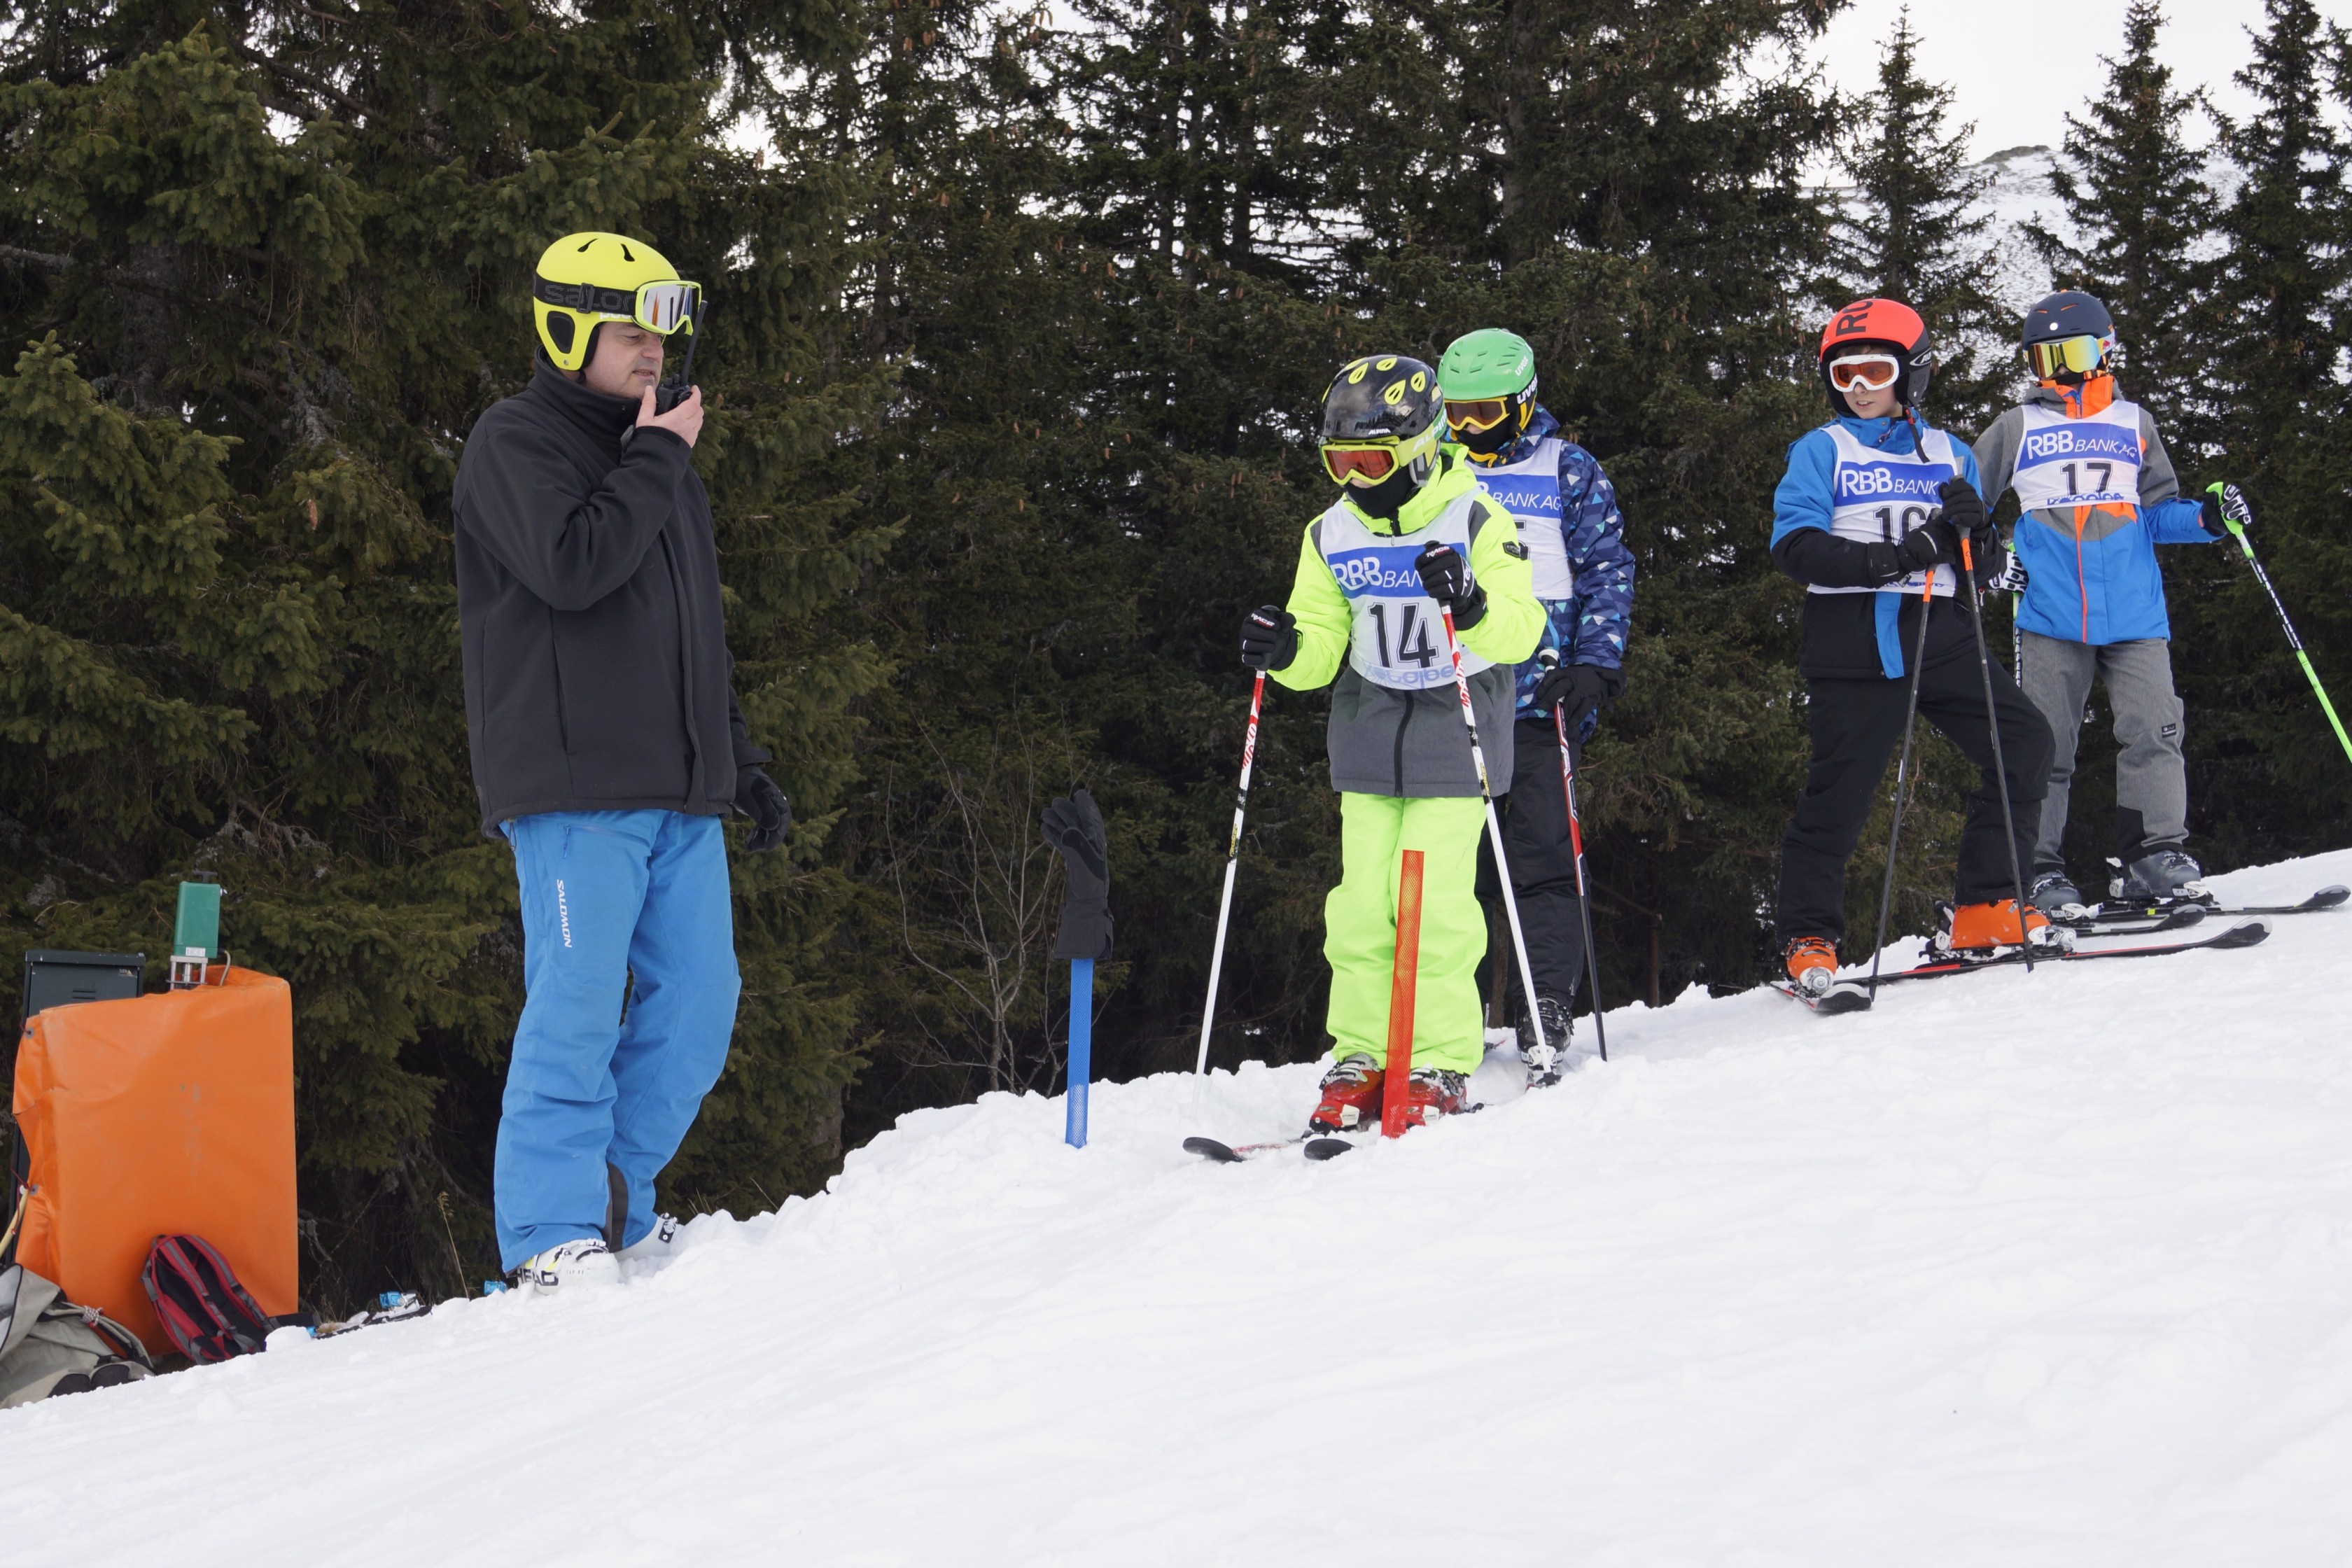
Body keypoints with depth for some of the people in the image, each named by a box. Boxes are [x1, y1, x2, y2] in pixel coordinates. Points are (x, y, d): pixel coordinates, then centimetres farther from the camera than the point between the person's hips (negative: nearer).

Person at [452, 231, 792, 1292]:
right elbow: (572, 566, -22)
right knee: (578, 1003, -10)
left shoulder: (653, 452, 23)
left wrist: (739, 763, 22)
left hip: (677, 788, 8)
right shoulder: (515, 442, -2)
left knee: (697, 1001, 5)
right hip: (573, 783, -8)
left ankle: (615, 1203, 14)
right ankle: (553, 1227, -6)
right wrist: (654, 461, -10)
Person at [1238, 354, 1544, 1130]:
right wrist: (1286, 651, -11)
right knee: (1361, 903, -1)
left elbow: (1522, 629, -15)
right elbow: (1324, 645, 11)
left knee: (1435, 904, -11)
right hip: (1368, 738, 5)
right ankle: (1361, 1058, 8)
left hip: (1456, 731, -4)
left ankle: (1439, 1065, -2)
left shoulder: (1474, 520, -8)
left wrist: (1472, 607, -36)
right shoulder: (1331, 536, 7)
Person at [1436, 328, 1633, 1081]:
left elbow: (1608, 572, 5)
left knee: (1543, 859, -8)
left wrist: (1594, 666, -7)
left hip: (1540, 699, -3)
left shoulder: (1568, 471, 8)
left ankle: (1544, 1016, -6)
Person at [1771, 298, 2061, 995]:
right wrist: (1890, 559, -20)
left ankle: (1985, 909, -3)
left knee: (2025, 742, -10)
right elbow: (1795, 545, -8)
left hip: (1939, 632, 4)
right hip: (1853, 641, -3)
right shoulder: (1821, 451, 8)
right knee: (1840, 789, -6)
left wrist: (1976, 530, -8)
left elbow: (1986, 570, 15)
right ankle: (1808, 940, 9)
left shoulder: (1947, 453, 17)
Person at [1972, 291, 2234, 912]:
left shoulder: (2134, 423, 17)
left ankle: (2155, 854, -5)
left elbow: (2158, 512, 18)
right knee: (2044, 742, -4)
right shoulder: (2017, 428, 14)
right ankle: (2041, 868, 0)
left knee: (2153, 730, -10)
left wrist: (2204, 517, -2)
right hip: (2050, 611, -1)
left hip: (2134, 610, 1)